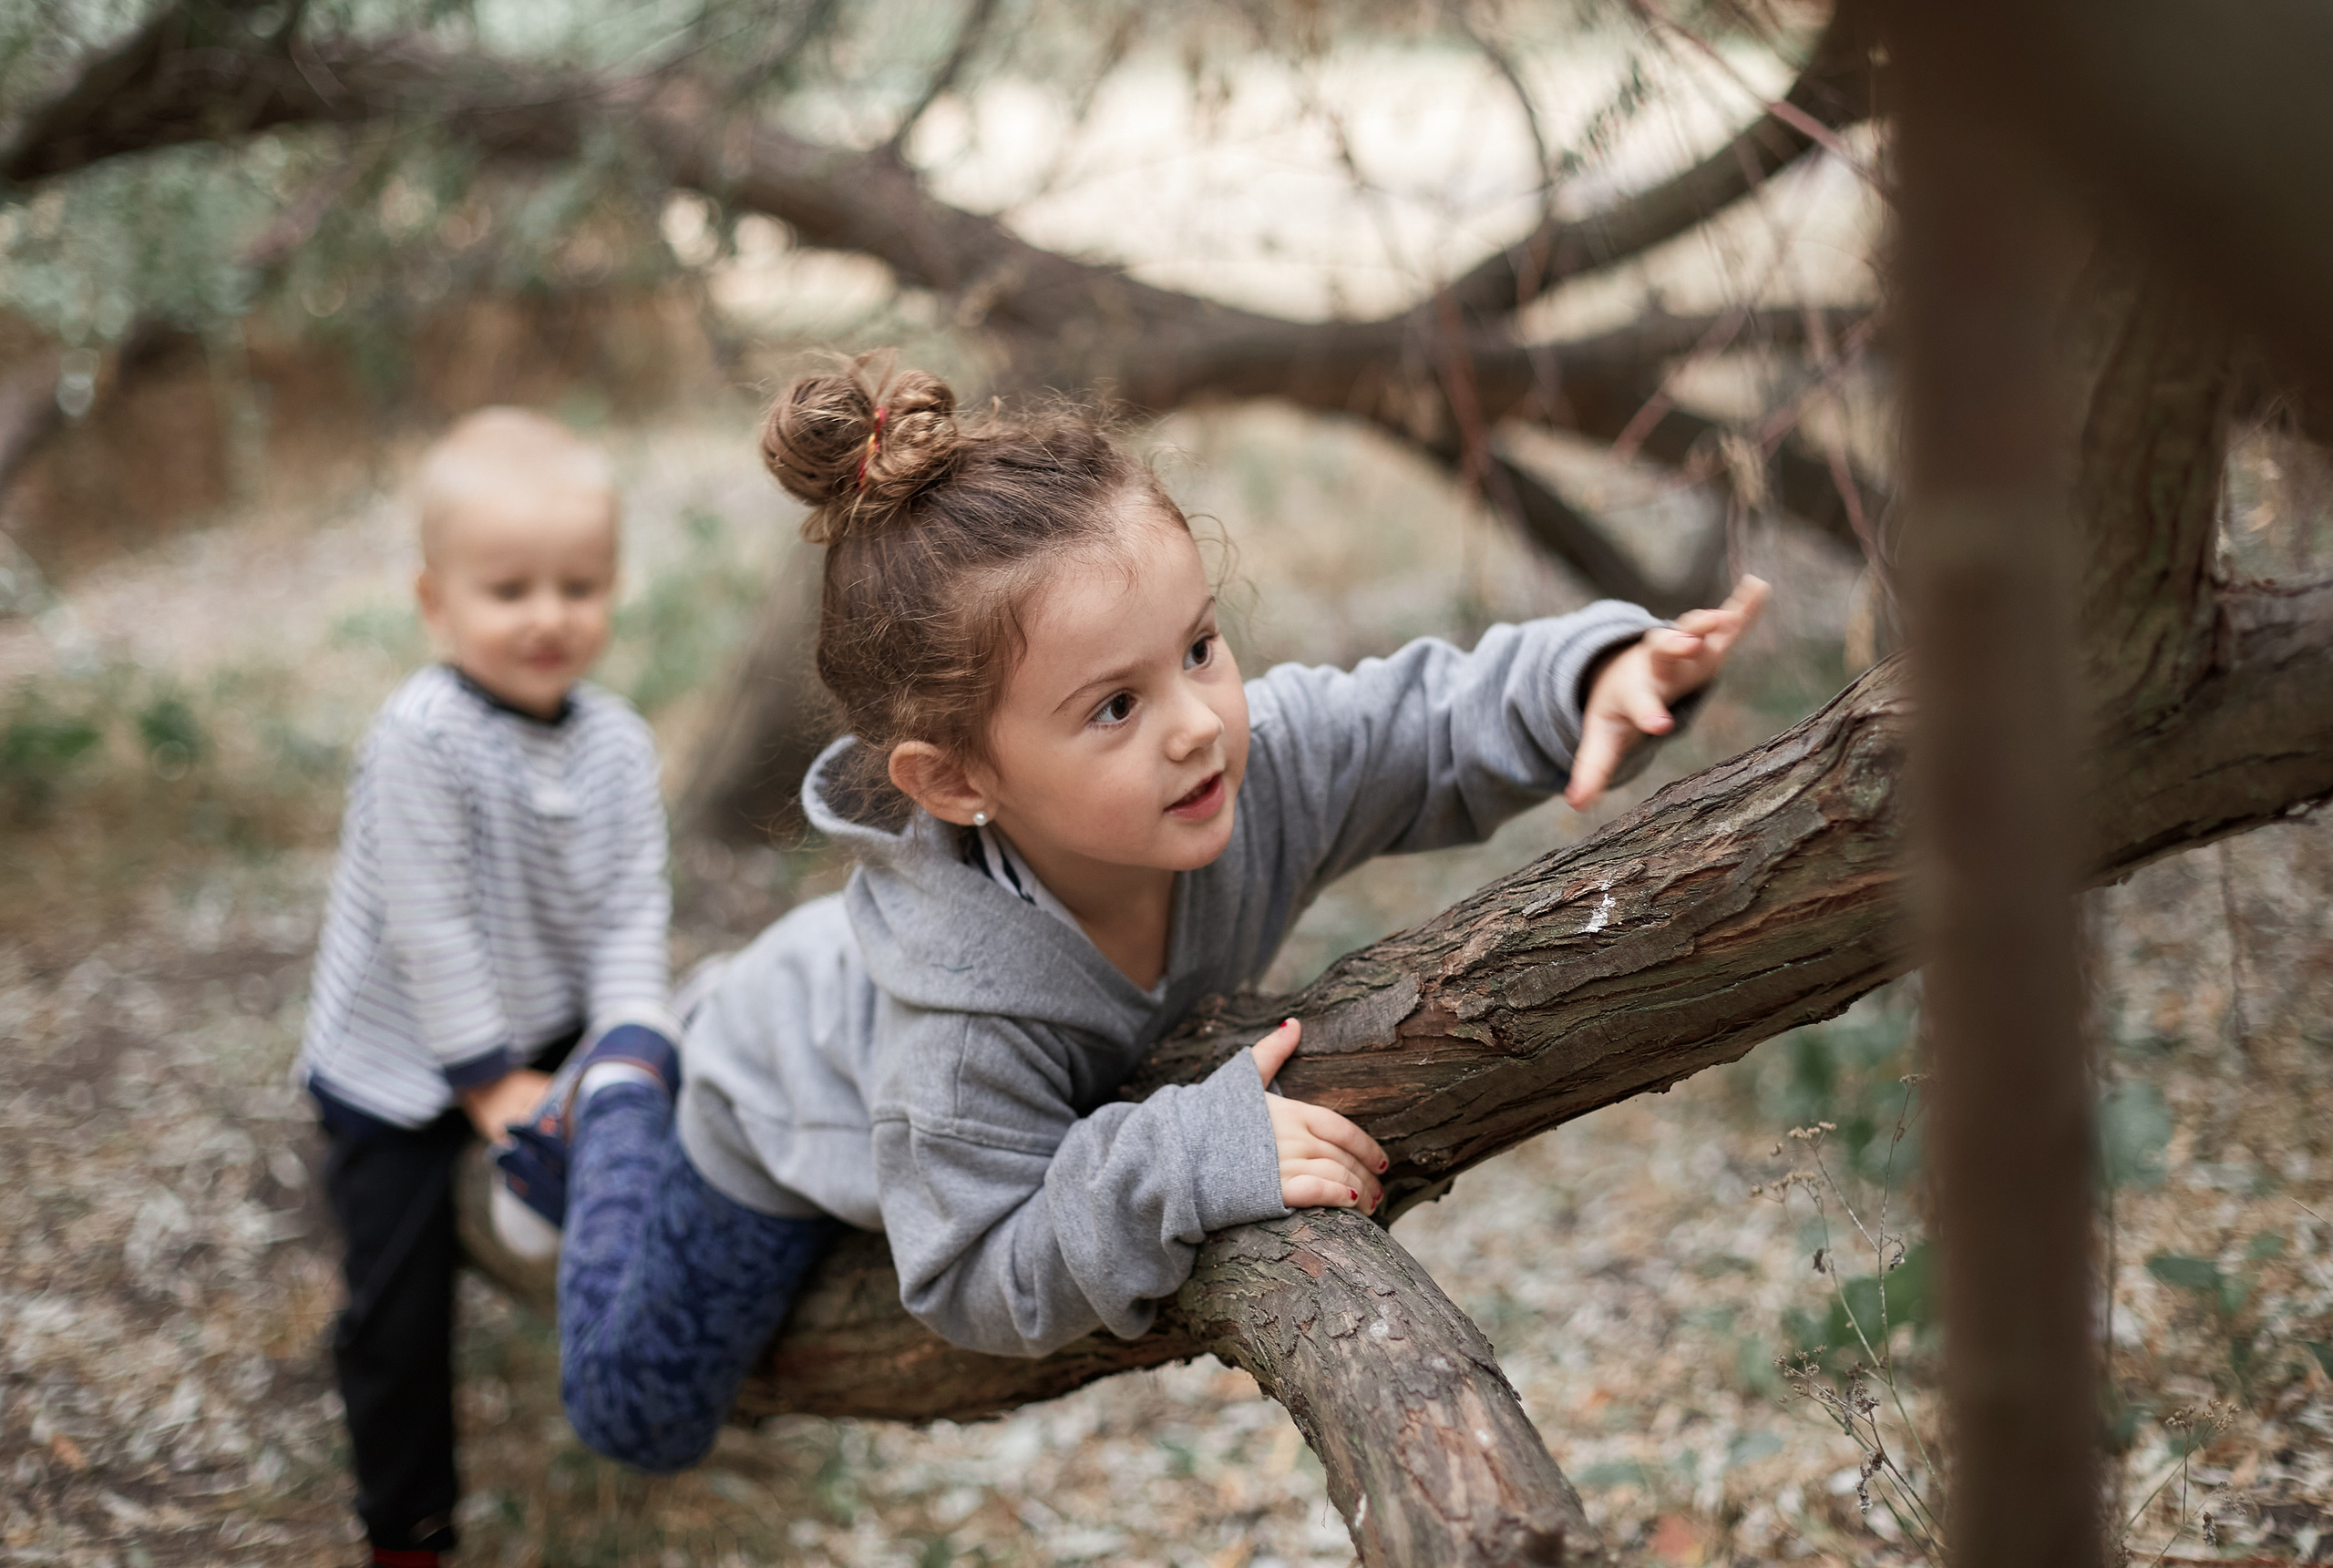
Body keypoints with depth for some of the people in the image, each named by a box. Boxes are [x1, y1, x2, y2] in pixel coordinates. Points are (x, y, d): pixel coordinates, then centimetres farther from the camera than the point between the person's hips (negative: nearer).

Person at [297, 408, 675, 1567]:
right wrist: (491, 1082, -20)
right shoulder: (421, 738, -25)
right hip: (400, 1070, -5)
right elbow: (429, 927, -23)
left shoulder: (618, 743, -6)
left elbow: (632, 913, -8)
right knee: (400, 1310, 0)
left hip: (548, 1035, 5)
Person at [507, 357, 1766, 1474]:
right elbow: (977, 1290, -39)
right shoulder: (968, 1028, -50)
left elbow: (1448, 732, -24)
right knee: (642, 1416, 18)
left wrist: (1601, 675, -45)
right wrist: (1189, 1160, -52)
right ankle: (617, 1104, 35)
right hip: (793, 1118, -5)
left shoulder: (1261, 758, -39)